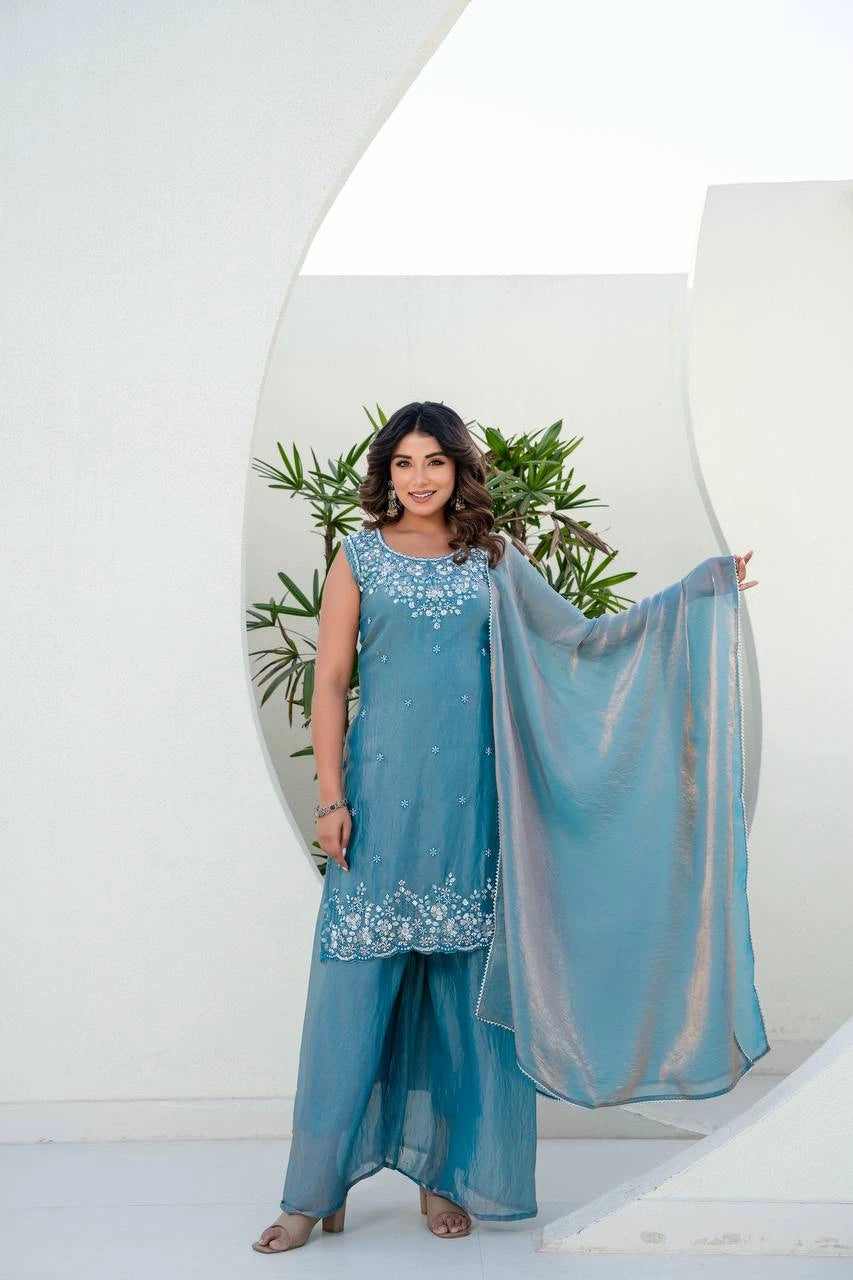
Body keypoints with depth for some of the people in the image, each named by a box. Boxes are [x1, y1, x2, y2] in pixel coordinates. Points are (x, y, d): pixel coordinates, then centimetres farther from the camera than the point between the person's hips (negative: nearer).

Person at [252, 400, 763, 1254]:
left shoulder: (493, 560, 9)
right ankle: (315, 1191, 11)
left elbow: (579, 637, 10)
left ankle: (445, 1174, 22)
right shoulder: (360, 557, 4)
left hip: (471, 798, 2)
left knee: (463, 981, 6)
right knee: (353, 988, -1)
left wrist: (699, 590, 7)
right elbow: (329, 681, 2)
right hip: (383, 791, -2)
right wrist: (331, 797, -6)